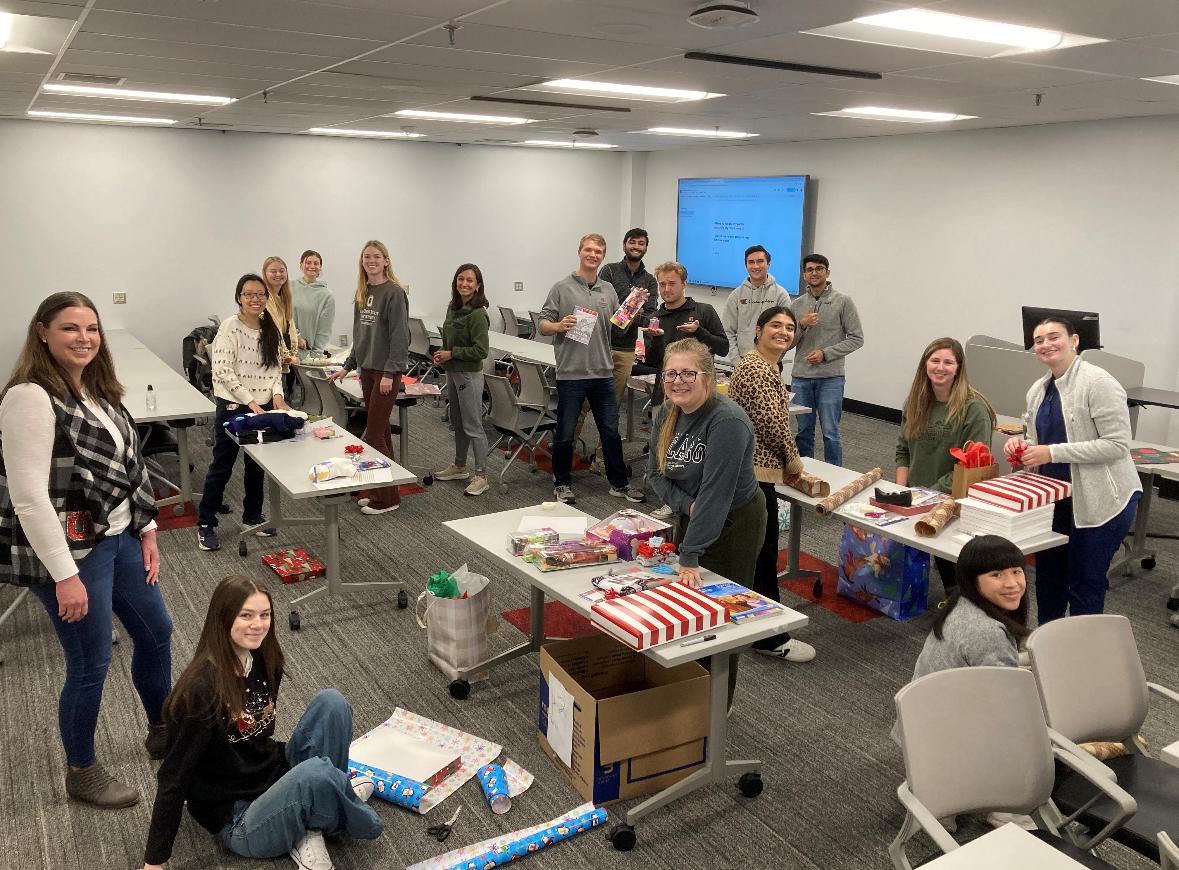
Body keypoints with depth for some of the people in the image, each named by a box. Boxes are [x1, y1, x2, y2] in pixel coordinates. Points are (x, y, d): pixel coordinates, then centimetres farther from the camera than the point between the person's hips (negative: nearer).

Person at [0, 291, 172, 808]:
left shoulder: (98, 391, 7)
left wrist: (146, 530, 12)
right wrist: (65, 576, -23)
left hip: (119, 538, 9)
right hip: (72, 552, -9)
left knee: (156, 633, 20)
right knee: (91, 663, 4)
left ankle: (162, 733, 42)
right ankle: (82, 774, 27)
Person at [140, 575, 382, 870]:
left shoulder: (265, 660, -1)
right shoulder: (202, 688, -23)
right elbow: (174, 776, -19)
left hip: (277, 776, 8)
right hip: (238, 823, -8)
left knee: (331, 701, -14)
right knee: (315, 773, -37)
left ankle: (310, 833, -10)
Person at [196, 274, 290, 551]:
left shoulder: (271, 329, 5)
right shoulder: (230, 327, -13)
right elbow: (223, 371, -19)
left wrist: (277, 393, -8)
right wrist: (251, 402, -23)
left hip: (264, 408, 5)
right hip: (233, 407, -5)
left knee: (257, 465, 16)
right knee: (221, 466, 3)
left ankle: (252, 516, 33)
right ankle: (205, 525, 15)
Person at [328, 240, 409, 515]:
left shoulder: (394, 293, -11)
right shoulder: (363, 294, 13)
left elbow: (399, 336, -15)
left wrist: (389, 373, -19)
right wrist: (348, 365, 19)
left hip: (387, 371, -7)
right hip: (367, 369, 7)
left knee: (373, 434, -6)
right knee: (380, 431, 12)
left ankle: (388, 497, 3)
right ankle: (379, 489, 20)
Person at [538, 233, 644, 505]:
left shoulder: (608, 290, 12)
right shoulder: (562, 287, 0)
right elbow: (543, 325, -1)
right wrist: (559, 325, -21)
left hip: (603, 373, 4)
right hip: (571, 372, -4)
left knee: (611, 431, 10)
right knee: (565, 433, 5)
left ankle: (619, 483, 22)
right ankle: (562, 483, 20)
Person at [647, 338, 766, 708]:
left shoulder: (727, 421, -29)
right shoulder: (668, 412, -4)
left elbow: (715, 493, -32)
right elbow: (655, 472, 2)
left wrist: (690, 555, -32)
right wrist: (685, 504, -17)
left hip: (733, 525, -7)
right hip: (690, 519, 7)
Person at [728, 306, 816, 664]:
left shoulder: (765, 365, 16)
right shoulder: (758, 369, -17)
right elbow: (773, 423, -21)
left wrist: (787, 462, 13)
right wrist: (794, 462, -6)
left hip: (745, 467, 10)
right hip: (754, 471, -10)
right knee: (763, 552, -2)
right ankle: (770, 637, 7)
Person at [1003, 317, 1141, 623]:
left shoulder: (1098, 383, -16)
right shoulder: (1038, 390, 8)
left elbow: (1117, 445, -21)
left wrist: (1052, 452, -25)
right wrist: (1022, 445, -4)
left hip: (1101, 500, -8)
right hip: (1056, 499, 8)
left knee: (1085, 584, 3)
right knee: (1047, 576, 18)